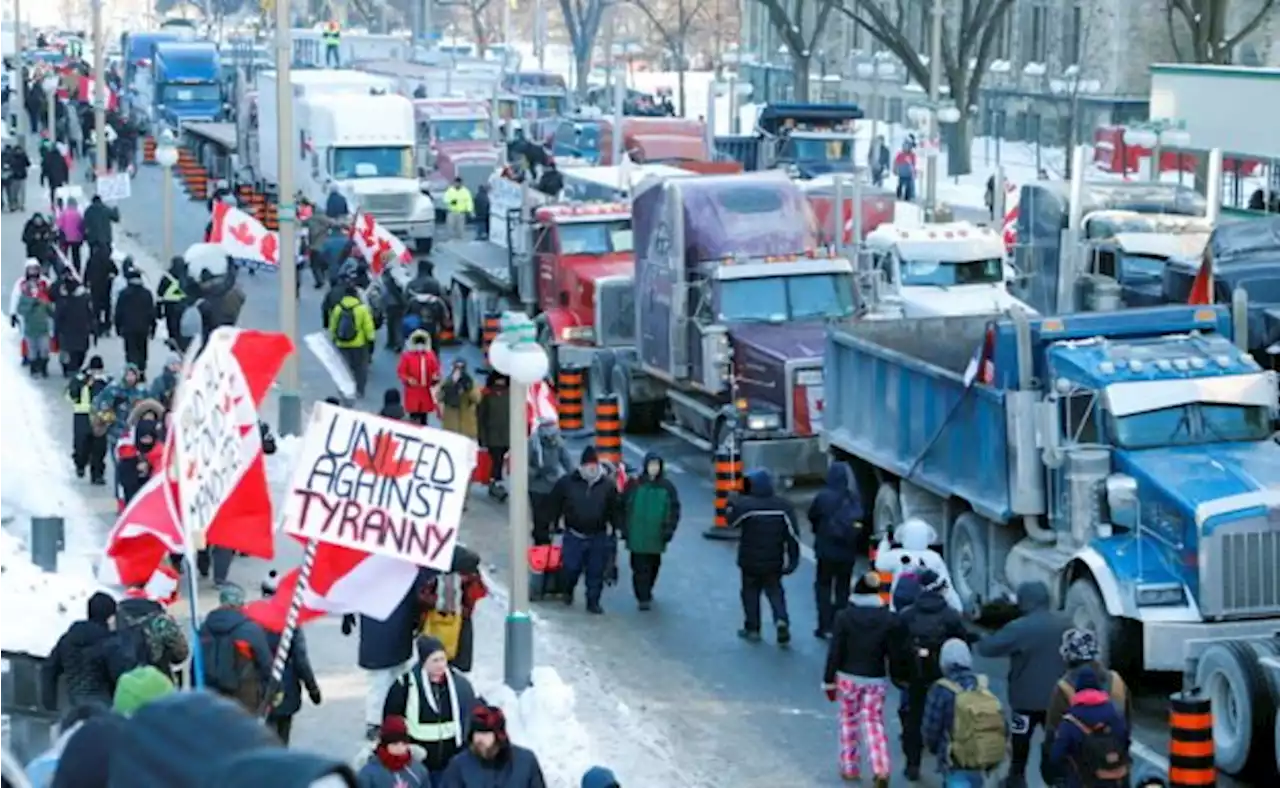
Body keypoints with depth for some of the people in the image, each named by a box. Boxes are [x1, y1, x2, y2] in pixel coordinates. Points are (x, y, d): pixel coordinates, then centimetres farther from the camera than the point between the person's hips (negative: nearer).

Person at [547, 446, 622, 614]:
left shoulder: (608, 484, 1)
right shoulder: (567, 482, -4)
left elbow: (615, 509, 10)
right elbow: (553, 503, 8)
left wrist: (616, 528, 7)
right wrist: (553, 522, 7)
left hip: (598, 536, 1)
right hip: (574, 535, -1)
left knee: (596, 572, 4)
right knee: (571, 568, 0)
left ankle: (593, 602, 17)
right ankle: (568, 591, 30)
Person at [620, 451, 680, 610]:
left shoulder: (667, 487, 1)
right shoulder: (634, 485, -3)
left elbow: (674, 509, 5)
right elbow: (624, 507, 2)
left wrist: (669, 530, -3)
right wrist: (625, 529, -1)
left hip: (656, 536, 2)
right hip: (637, 536, -2)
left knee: (653, 566, 15)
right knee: (640, 567, -6)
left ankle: (646, 592, 33)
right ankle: (643, 597, -3)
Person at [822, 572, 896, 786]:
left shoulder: (844, 617, -10)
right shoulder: (888, 619, -5)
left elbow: (835, 652, -8)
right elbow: (893, 652, -1)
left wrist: (829, 681, 0)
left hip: (848, 678, -1)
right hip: (876, 680, 1)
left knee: (850, 722, 14)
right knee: (875, 722, 7)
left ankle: (850, 768, 20)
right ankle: (881, 769, -8)